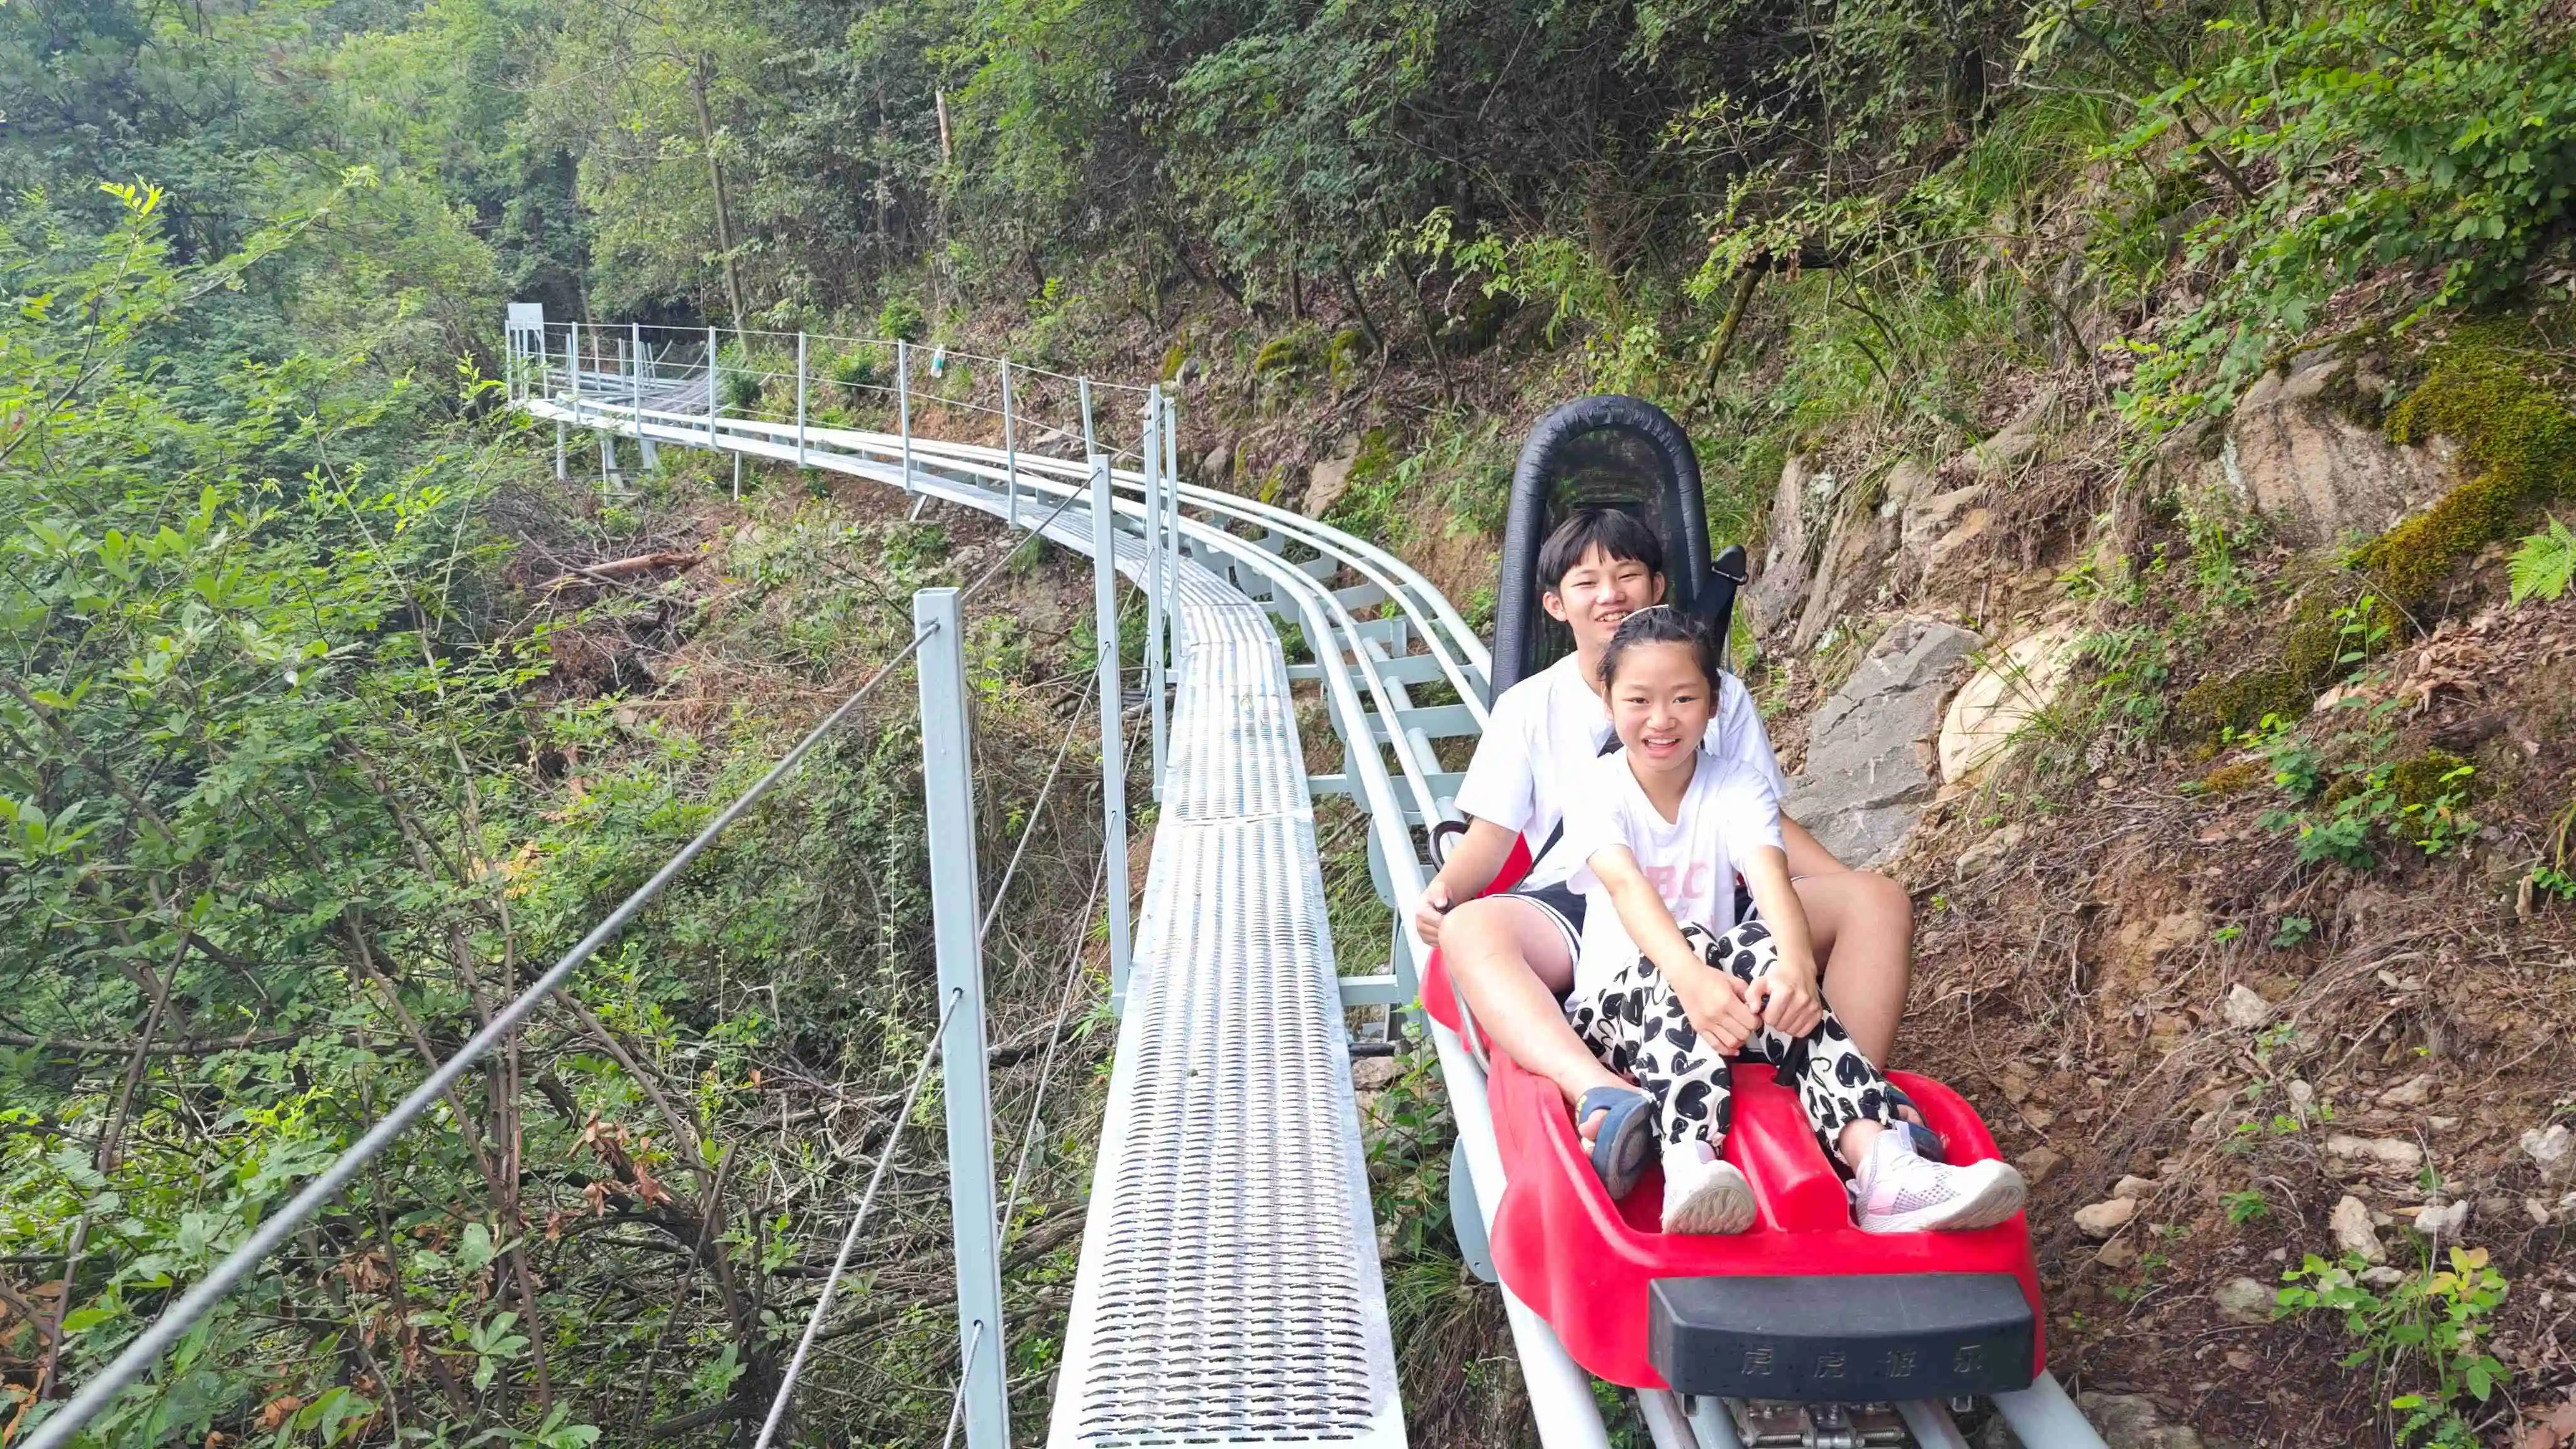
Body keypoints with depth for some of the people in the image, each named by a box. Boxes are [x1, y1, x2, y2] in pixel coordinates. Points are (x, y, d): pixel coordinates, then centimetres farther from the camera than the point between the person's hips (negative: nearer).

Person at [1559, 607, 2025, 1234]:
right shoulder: (1596, 789, -5)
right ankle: (1690, 1164, -62)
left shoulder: (1739, 788, 0)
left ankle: (1882, 1164, -52)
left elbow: (1772, 882, -21)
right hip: (1619, 1000, -2)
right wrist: (1689, 977, -47)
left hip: (1723, 994, 2)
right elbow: (1627, 887, -26)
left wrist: (1796, 963, -45)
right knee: (1679, 952, -35)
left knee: (1761, 947, -32)